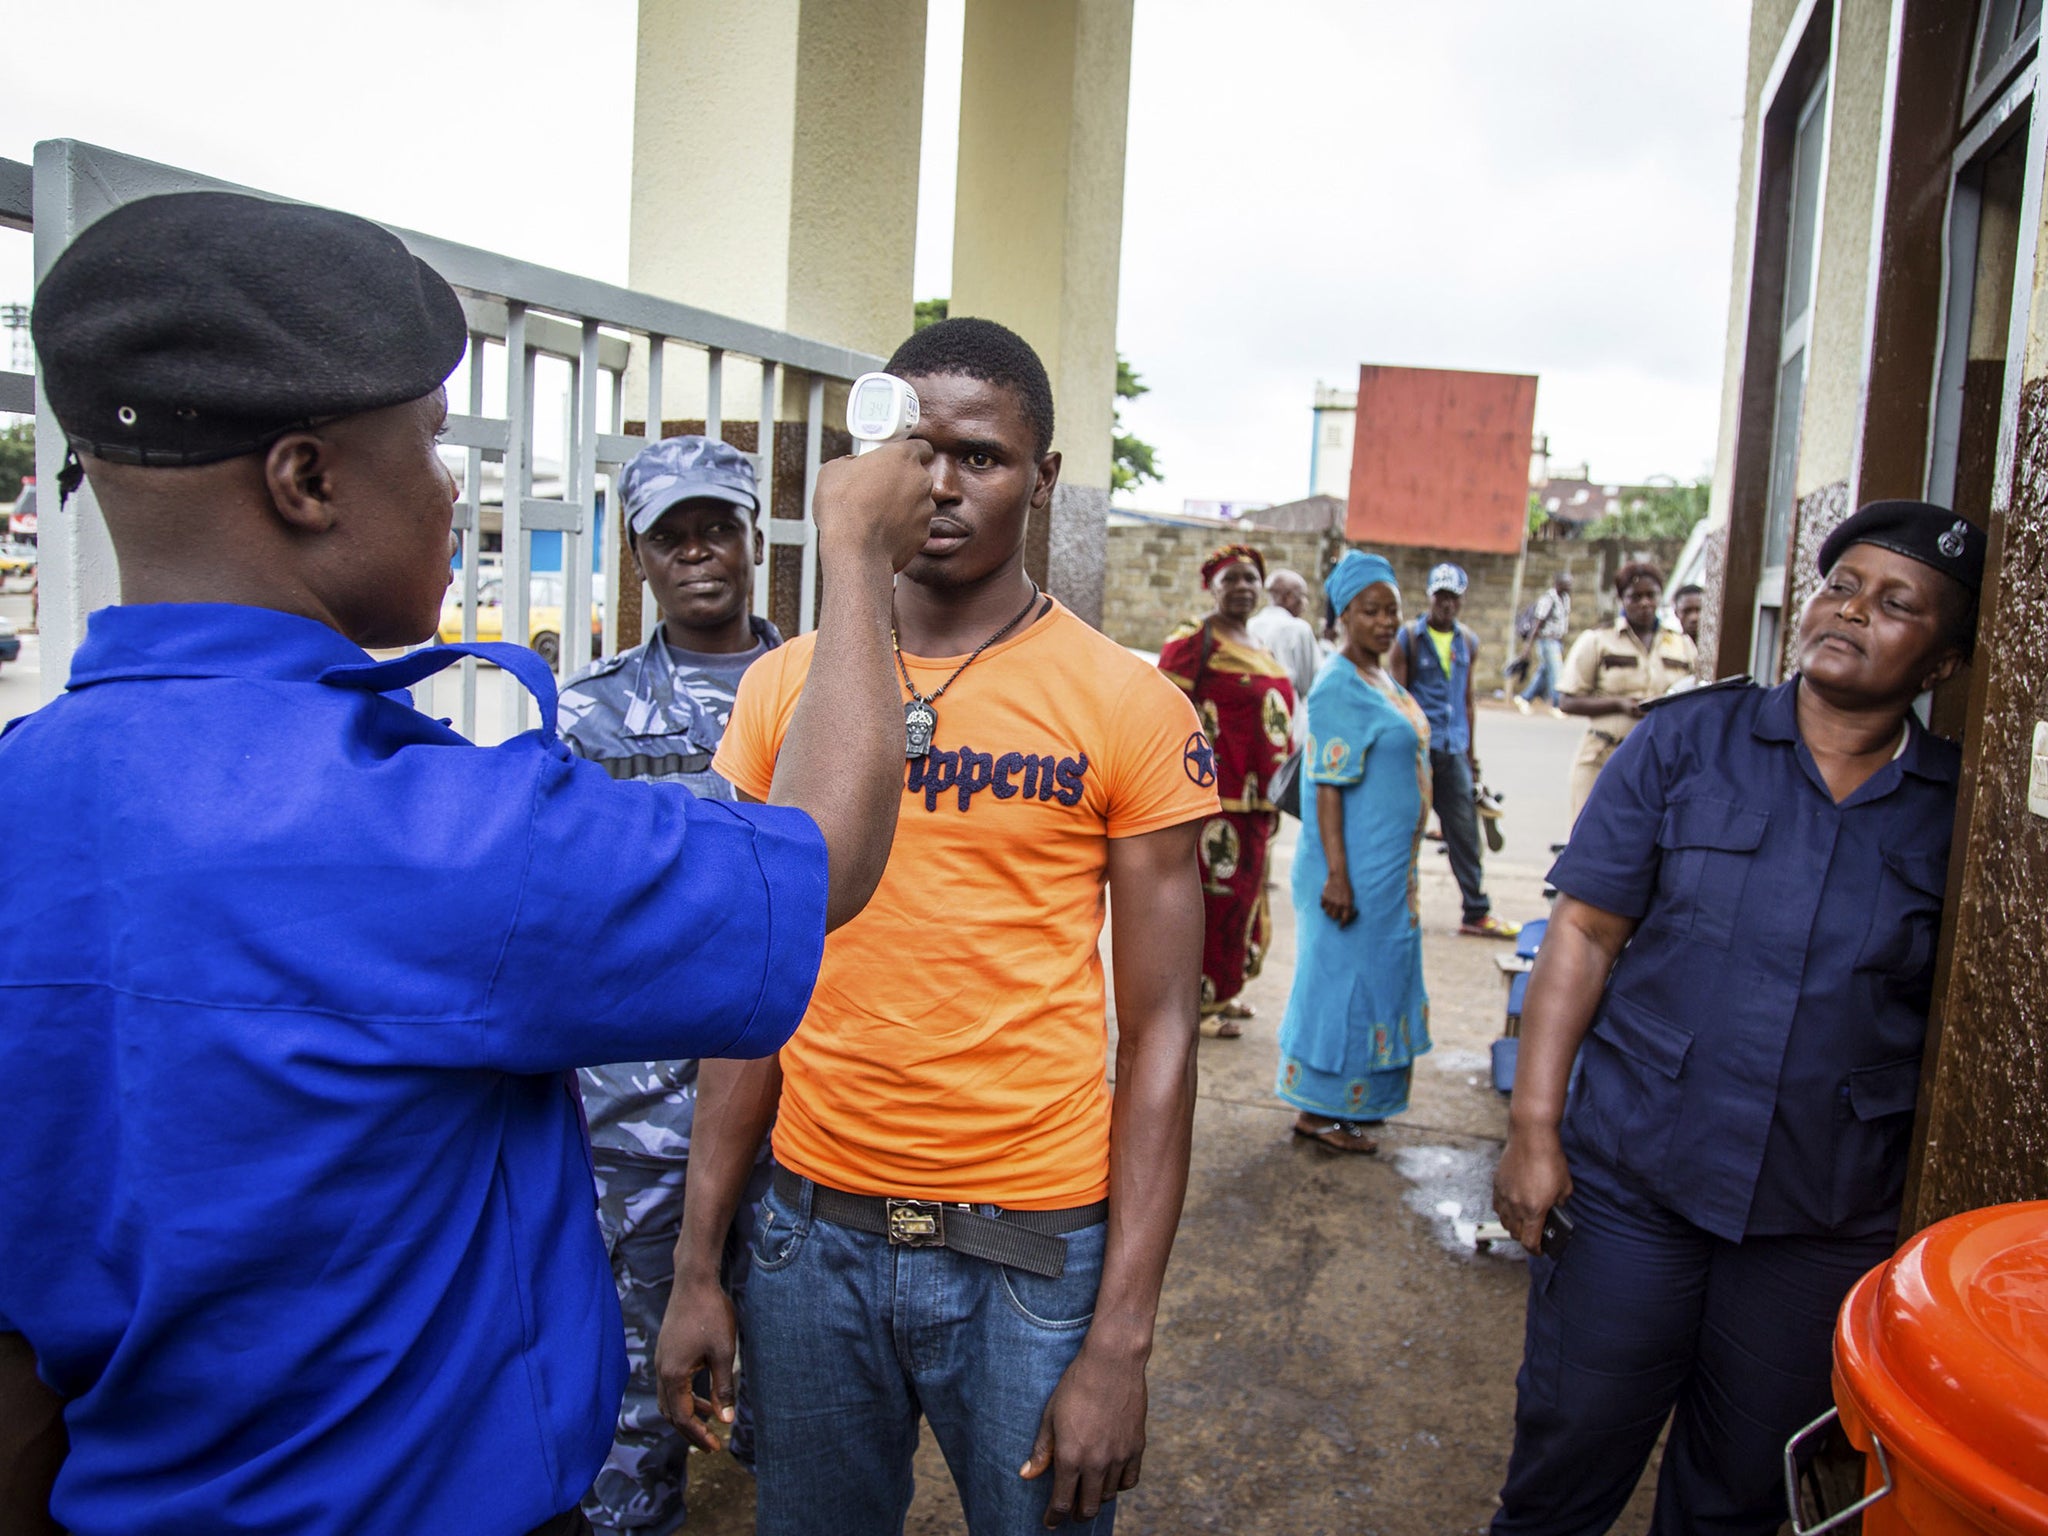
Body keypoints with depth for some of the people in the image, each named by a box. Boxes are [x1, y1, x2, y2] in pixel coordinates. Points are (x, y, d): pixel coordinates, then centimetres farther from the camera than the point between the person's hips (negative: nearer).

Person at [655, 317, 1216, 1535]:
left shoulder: (1132, 709, -8)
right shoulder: (786, 688, 1)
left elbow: (1158, 1033, -7)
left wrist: (1121, 1341, -10)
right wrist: (697, 1268, 4)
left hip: (1033, 1245, -2)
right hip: (816, 1233, 3)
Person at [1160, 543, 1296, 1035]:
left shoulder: (1260, 650, 17)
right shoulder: (1192, 642, -8)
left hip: (1254, 799, 8)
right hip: (1212, 795, -8)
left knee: (1243, 894, 15)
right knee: (1211, 895, -3)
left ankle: (1220, 991, 29)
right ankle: (1195, 1001, 10)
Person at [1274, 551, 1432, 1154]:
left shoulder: (1380, 681, 13)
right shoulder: (1338, 687, -17)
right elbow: (1327, 785, -21)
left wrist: (1401, 869, 20)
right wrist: (1336, 875, -25)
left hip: (1391, 866, 10)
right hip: (1358, 866, -10)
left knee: (1376, 975, 15)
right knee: (1343, 975, -1)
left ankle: (1346, 1103, 27)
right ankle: (1318, 1110, 11)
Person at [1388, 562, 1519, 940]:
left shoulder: (1468, 642, 12)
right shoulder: (1408, 638, -2)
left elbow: (1467, 700, 18)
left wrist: (1471, 752, 18)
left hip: (1453, 751, 4)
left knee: (1465, 834, 5)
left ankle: (1477, 913, 12)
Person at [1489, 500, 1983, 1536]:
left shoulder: (1957, 812, 2)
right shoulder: (1689, 740, -2)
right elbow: (1585, 932, -4)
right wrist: (1534, 1127, -9)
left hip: (1826, 1221, 2)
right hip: (1632, 1181, -1)